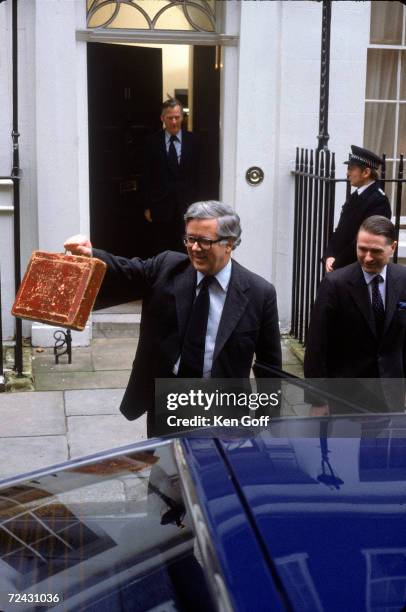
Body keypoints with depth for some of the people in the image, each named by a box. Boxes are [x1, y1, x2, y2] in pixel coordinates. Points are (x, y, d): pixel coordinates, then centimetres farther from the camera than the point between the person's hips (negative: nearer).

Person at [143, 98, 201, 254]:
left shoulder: (192, 140, 2)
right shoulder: (153, 142, 1)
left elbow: (197, 174, 4)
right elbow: (147, 176, 3)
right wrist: (147, 206, 0)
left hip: (186, 206, 0)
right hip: (160, 206, 0)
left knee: (184, 251, 3)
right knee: (160, 252, 4)